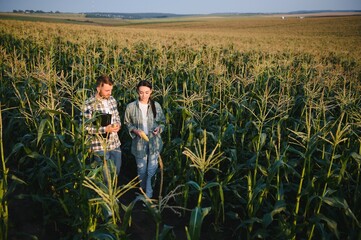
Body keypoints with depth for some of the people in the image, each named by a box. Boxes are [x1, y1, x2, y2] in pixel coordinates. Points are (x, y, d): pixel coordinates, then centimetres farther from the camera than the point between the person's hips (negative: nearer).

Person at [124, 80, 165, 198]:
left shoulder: (156, 105, -4)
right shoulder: (131, 107, -9)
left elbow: (162, 121, 7)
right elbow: (127, 123, 3)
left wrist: (159, 128, -13)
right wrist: (135, 130, -15)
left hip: (154, 142, 1)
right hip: (139, 143, 0)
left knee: (152, 170, 1)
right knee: (141, 170, 14)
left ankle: (149, 195, 16)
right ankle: (143, 192, 38)